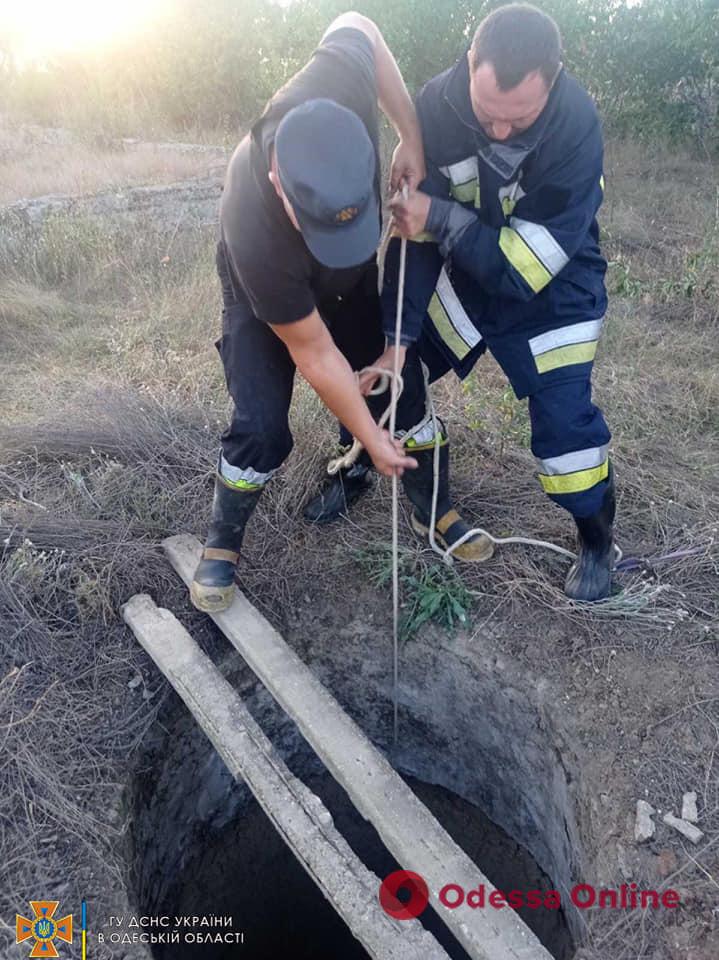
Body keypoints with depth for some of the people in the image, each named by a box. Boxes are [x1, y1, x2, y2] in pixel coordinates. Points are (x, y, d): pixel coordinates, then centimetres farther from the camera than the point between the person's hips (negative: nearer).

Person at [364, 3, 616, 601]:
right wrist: (397, 336, -19)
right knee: (389, 375, 4)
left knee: (564, 415, -9)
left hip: (553, 289, -3)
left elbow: (529, 262, -30)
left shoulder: (577, 127, -29)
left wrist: (441, 219, -33)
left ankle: (597, 541, 18)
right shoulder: (438, 105, -21)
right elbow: (412, 228, -15)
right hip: (462, 274, 4)